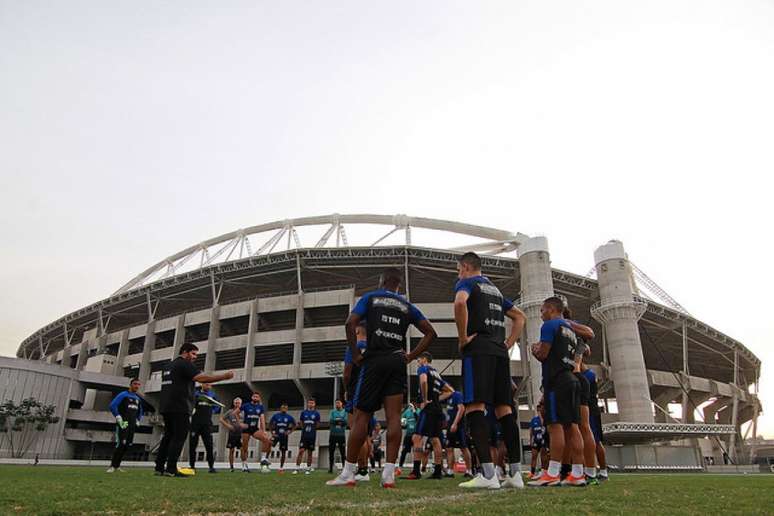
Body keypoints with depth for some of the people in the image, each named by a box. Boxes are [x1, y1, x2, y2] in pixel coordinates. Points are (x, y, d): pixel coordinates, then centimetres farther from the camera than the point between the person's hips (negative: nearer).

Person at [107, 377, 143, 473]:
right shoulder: (123, 395, -3)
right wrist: (119, 418, -16)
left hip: (132, 426, 7)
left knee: (127, 445, 6)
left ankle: (117, 466, 14)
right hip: (123, 424, -7)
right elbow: (112, 406, -13)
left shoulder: (138, 399, 18)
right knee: (120, 444, -15)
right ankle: (112, 466, -7)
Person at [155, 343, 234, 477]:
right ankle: (171, 469, -9)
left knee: (168, 436, 13)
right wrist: (224, 376, -21)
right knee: (179, 438, -7)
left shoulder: (168, 366, 22)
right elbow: (201, 378, -20)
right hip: (179, 408, -9)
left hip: (166, 407, 9)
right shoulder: (184, 364, -8)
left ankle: (159, 467, 13)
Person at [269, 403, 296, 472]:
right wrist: (272, 432, -1)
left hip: (284, 436, 1)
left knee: (283, 452, 5)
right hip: (276, 435, -1)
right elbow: (270, 424, 10)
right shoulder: (276, 416, -1)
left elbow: (294, 425, 14)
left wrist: (289, 431, 2)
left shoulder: (289, 417, 1)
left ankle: (281, 468, 17)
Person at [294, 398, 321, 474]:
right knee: (301, 451, -7)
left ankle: (308, 469, 16)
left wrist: (312, 429, 0)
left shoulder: (316, 413, 2)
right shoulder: (303, 412, 5)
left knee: (309, 453, 6)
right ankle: (297, 468, -2)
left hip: (312, 436, 0)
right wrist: (304, 428, 4)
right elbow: (301, 422, 14)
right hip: (304, 435, 0)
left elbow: (317, 425, 6)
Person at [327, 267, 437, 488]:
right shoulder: (407, 306, 17)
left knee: (361, 416, 1)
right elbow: (430, 333, 13)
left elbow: (350, 323, -7)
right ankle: (389, 474, -4)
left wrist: (355, 354, -1)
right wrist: (411, 356, 10)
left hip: (375, 360, -3)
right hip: (398, 362, 3)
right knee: (393, 416, -1)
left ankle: (348, 474, 5)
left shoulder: (370, 298, 8)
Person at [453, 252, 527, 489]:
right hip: (500, 352, 7)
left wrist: (462, 337, -13)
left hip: (478, 349, -7)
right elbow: (520, 317, 30)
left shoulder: (466, 283, 3)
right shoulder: (495, 290, 26)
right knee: (504, 408, 6)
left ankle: (488, 474, -18)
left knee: (474, 406, -11)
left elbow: (460, 303, -21)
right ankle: (515, 473, 6)